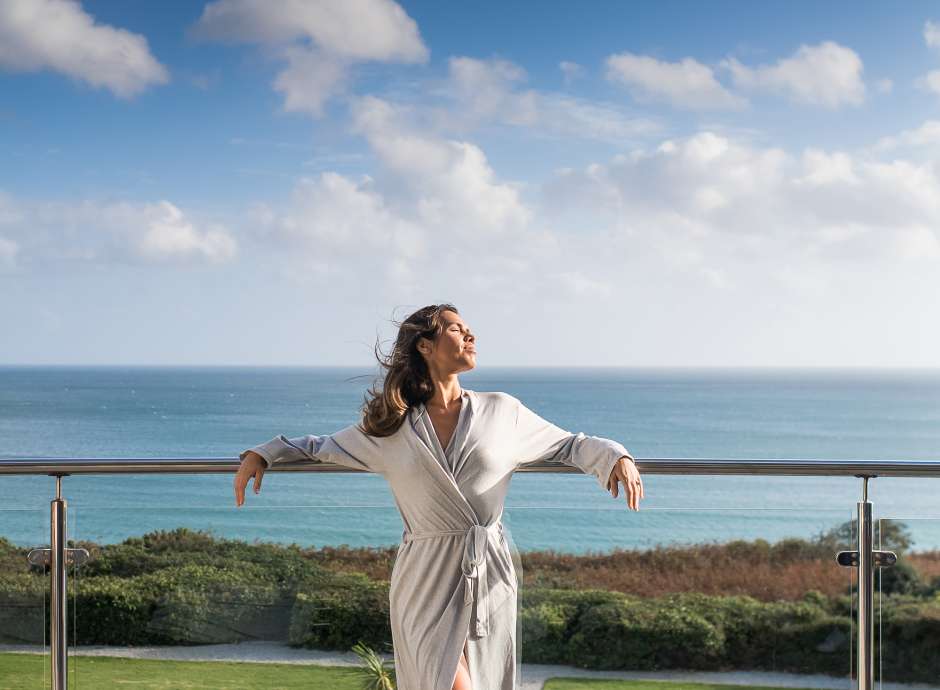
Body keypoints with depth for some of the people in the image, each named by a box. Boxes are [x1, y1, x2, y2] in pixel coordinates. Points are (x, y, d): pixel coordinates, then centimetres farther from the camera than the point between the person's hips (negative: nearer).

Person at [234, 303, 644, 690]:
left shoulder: (502, 412, 7)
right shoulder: (389, 429, 6)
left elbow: (569, 445, 15)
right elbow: (319, 448, 18)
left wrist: (615, 457, -3)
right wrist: (261, 455, 5)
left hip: (488, 577, 2)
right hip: (426, 581, -1)